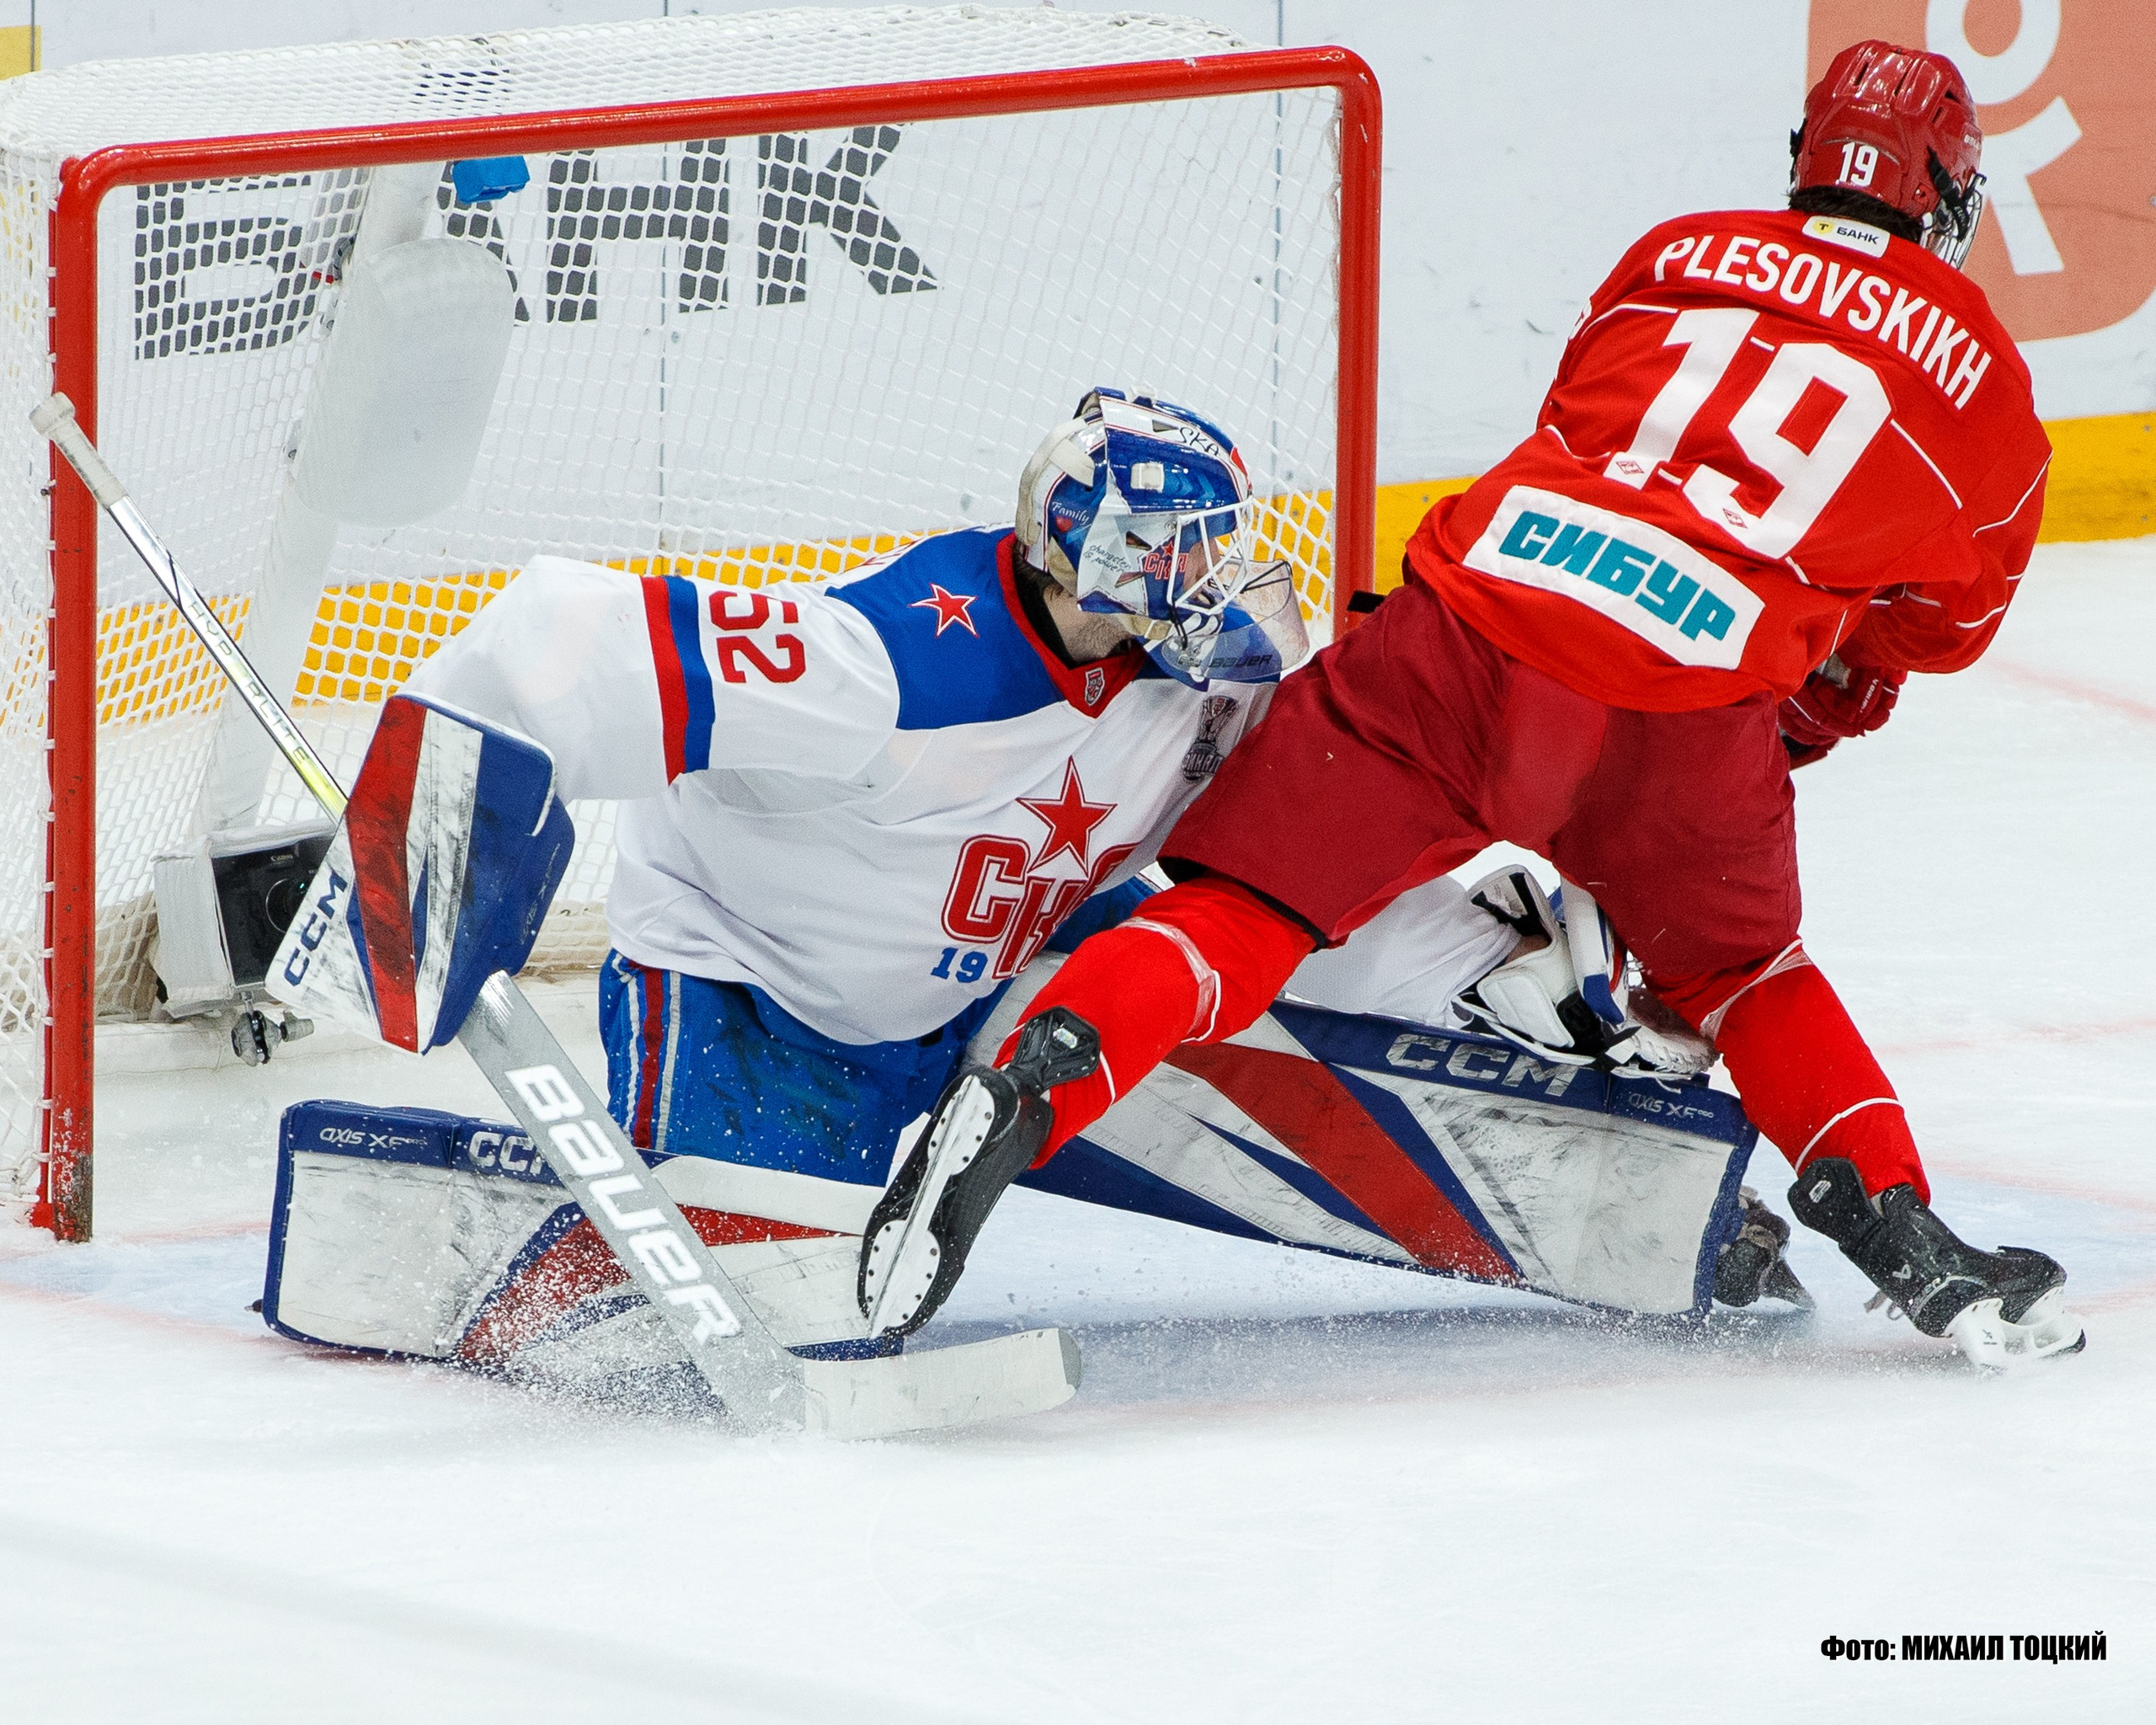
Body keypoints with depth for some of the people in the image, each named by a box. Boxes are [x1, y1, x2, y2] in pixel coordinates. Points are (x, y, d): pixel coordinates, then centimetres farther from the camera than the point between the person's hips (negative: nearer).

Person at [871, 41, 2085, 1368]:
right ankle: (1900, 1232, 15)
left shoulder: (1678, 256, 23)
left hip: (1489, 603, 1)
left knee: (1247, 906, 1)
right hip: (1695, 703, -1)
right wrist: (1828, 697, 49)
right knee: (1736, 966, 27)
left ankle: (1024, 1096, -20)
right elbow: (1948, 613, 30)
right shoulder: (1979, 365, 17)